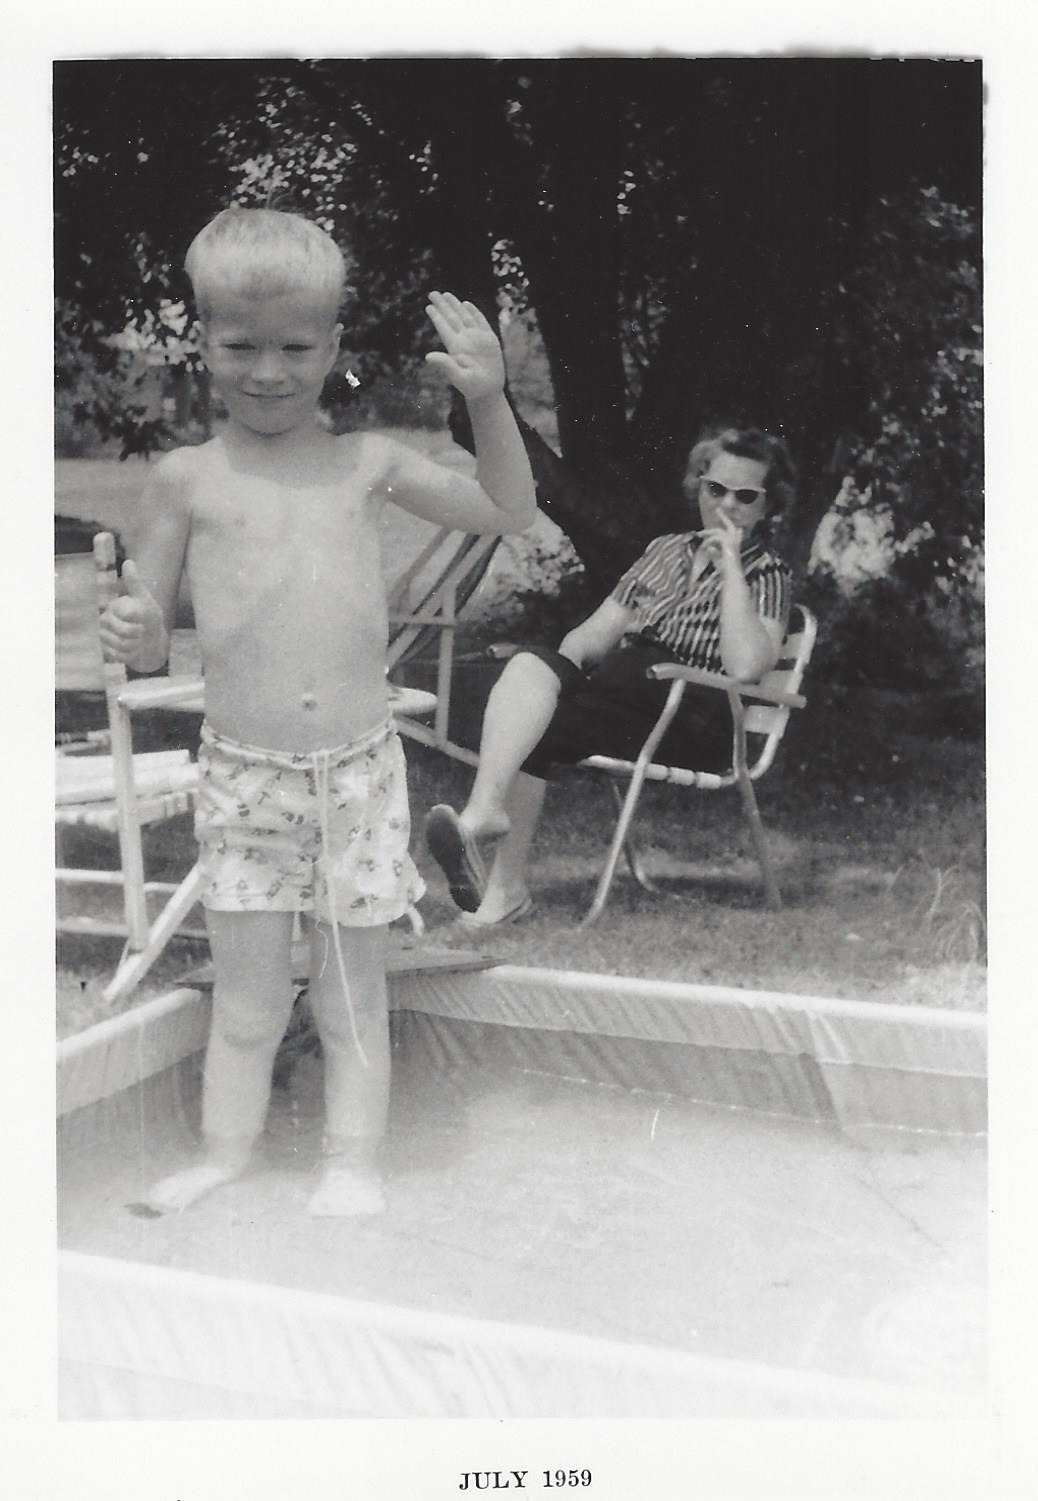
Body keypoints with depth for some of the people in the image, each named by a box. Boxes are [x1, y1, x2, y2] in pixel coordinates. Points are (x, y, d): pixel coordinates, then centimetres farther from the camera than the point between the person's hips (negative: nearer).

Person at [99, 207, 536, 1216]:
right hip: (242, 777, -1)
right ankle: (224, 1158, 21)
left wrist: (488, 400, -4)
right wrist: (133, 631, -19)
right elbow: (146, 638, 5)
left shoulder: (367, 464, 4)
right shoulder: (186, 479, 0)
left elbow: (509, 513, 9)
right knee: (247, 997, 6)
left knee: (353, 990, 9)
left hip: (360, 770, 1)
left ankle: (353, 1164, 19)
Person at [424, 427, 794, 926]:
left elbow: (746, 667, -12)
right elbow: (597, 631, 21)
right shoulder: (664, 551, 26)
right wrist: (559, 666, 0)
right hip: (621, 696, 5)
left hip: (694, 725, -5)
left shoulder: (767, 574, 8)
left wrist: (730, 566, -10)